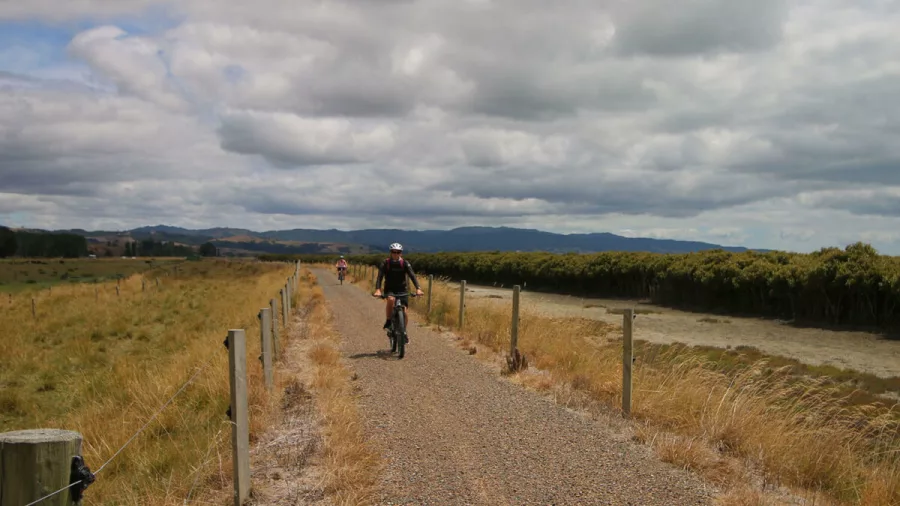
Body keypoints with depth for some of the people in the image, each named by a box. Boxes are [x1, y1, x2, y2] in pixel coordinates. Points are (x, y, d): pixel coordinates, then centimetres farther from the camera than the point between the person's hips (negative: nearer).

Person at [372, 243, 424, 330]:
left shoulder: (405, 263, -13)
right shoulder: (386, 263, -14)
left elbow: (412, 276, -24)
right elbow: (379, 277, -24)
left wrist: (418, 289, -40)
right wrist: (377, 290, -41)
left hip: (402, 289, 1)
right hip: (389, 289, -1)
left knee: (404, 312, -11)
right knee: (390, 299, -34)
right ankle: (388, 321, -15)